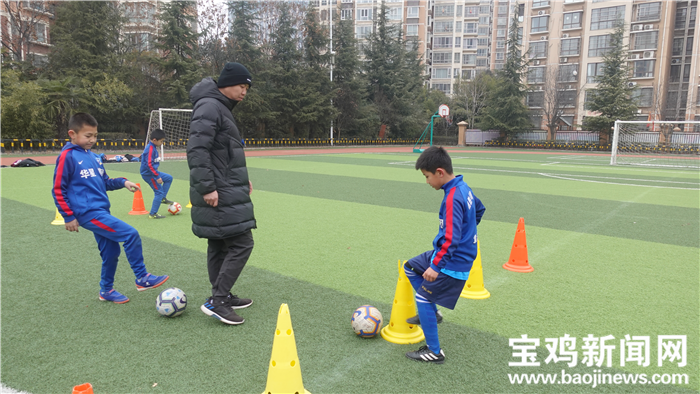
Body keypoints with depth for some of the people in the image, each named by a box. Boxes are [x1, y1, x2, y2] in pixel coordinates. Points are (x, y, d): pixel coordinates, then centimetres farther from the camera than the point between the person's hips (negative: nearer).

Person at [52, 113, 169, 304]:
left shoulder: (93, 156, 13)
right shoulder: (67, 156, -8)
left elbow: (105, 182, 23)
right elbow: (58, 190, -8)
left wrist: (122, 182, 5)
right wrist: (69, 216, -8)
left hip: (101, 211, 8)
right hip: (89, 213, -8)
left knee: (111, 252, 12)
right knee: (131, 234, -16)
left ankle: (106, 291, 29)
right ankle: (142, 278, -5)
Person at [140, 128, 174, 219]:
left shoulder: (153, 147, 8)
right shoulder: (150, 149, -22)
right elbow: (149, 165, -28)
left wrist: (157, 173, 25)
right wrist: (157, 177, -26)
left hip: (153, 171, 10)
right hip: (148, 174, -10)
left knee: (169, 178, 15)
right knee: (159, 191, -5)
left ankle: (163, 198, 20)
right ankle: (152, 214, 2)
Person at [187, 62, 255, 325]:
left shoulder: (221, 107, 19)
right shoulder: (209, 107, -13)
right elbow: (196, 148, -22)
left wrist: (240, 178, 19)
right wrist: (207, 187, -24)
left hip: (227, 191, 10)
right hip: (219, 195, -10)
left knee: (219, 246, 15)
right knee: (241, 243, -9)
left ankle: (222, 297, 25)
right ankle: (216, 301, -2)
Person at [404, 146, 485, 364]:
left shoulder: (452, 199, -29)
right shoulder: (463, 187, 1)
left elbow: (450, 239, -32)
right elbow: (479, 209, 20)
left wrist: (436, 266, -26)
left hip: (453, 262, -10)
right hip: (463, 252, 10)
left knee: (423, 297, 0)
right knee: (410, 267, 20)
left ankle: (434, 352, 12)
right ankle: (431, 311, 28)